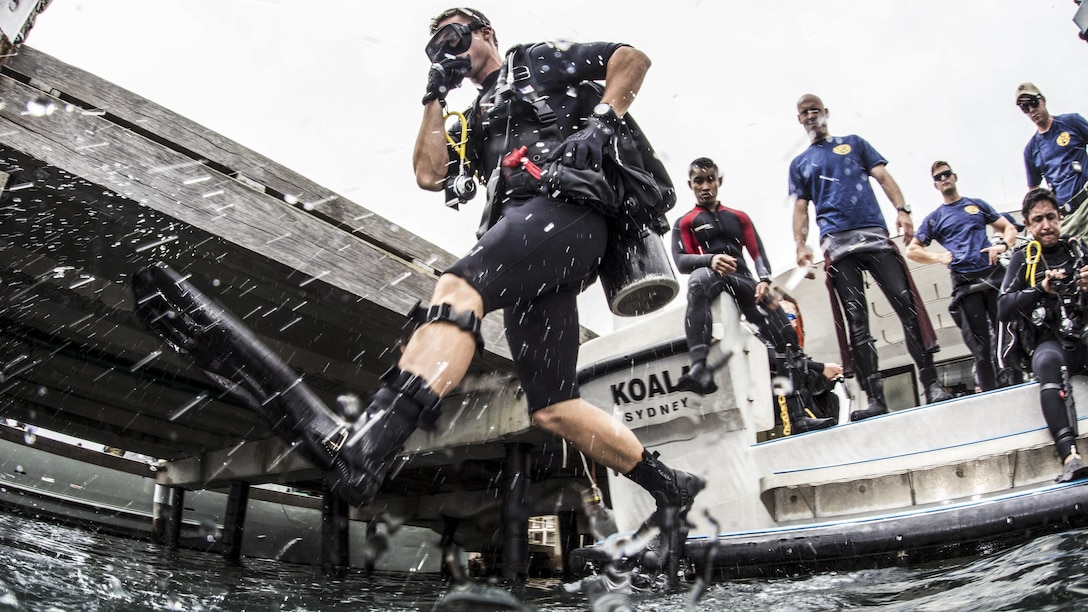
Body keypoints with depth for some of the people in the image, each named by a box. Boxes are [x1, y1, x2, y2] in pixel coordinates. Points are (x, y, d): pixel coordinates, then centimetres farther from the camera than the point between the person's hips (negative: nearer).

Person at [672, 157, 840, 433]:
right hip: (713, 280, -4)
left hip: (744, 283, 4)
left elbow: (757, 253, 16)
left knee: (785, 336, -15)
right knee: (700, 277, -42)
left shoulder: (739, 217, 27)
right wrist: (710, 260, -22)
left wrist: (764, 280, -8)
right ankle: (700, 368, -57)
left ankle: (798, 416, -11)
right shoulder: (684, 223, 18)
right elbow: (681, 261, 1)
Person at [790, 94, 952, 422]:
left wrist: (901, 209, -7)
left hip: (874, 233, 0)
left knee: (907, 304, -11)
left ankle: (931, 383, -7)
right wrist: (801, 245, -3)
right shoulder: (799, 164, 22)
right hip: (836, 243, 0)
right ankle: (875, 398, -7)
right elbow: (800, 208, 14)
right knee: (856, 320, -6)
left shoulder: (854, 143, 21)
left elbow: (882, 177, 10)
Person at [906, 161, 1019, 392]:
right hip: (965, 284, 0)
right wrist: (939, 257, -4)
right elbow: (912, 250, 12)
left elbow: (1009, 228, 18)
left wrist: (1002, 245, -4)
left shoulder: (977, 205, 17)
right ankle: (988, 390, 5)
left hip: (995, 275, 0)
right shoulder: (934, 218, 14)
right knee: (981, 343, 1)